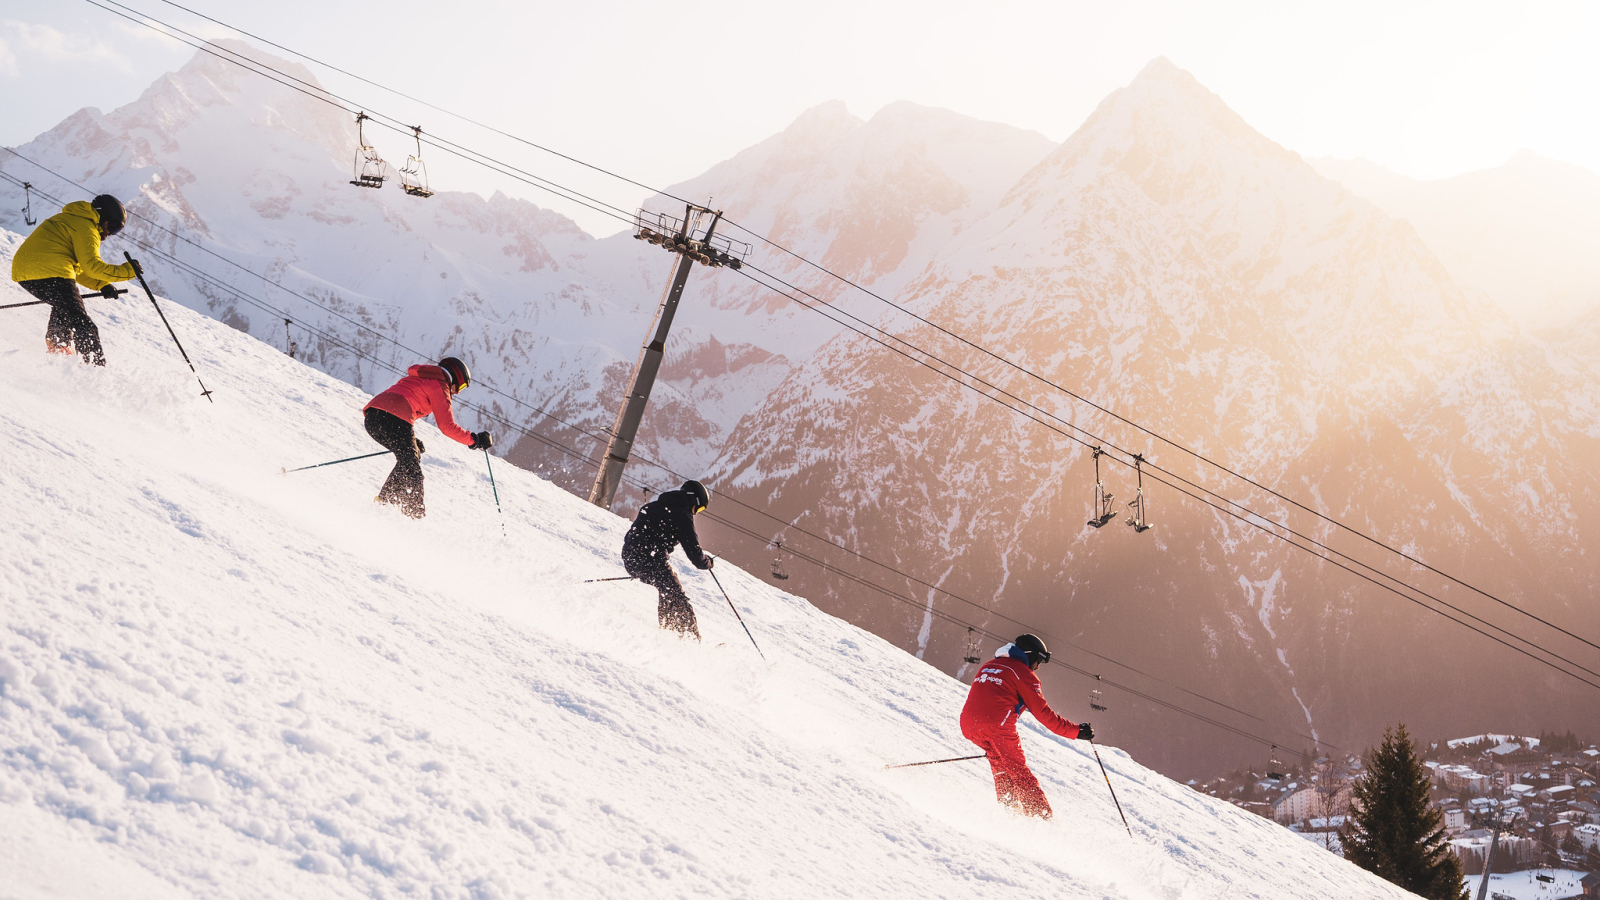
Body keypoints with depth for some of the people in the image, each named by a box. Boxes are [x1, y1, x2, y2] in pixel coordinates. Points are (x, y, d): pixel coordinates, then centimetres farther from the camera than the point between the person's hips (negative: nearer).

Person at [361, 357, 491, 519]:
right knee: (411, 465, -1)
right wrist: (474, 440, 8)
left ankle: (385, 500, 17)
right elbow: (446, 425, 1)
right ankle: (414, 513, -9)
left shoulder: (416, 378, 33)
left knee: (409, 457, 21)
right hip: (394, 420, -8)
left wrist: (410, 440, 32)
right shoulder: (439, 385, 7)